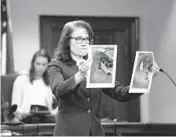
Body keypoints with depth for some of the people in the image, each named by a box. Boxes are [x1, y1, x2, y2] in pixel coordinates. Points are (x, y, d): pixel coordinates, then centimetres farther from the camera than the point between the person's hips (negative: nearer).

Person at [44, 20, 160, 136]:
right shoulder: (56, 66, 2)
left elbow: (121, 93, 8)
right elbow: (58, 89, -20)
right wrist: (80, 76, -38)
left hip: (96, 131, 5)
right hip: (69, 131, -5)